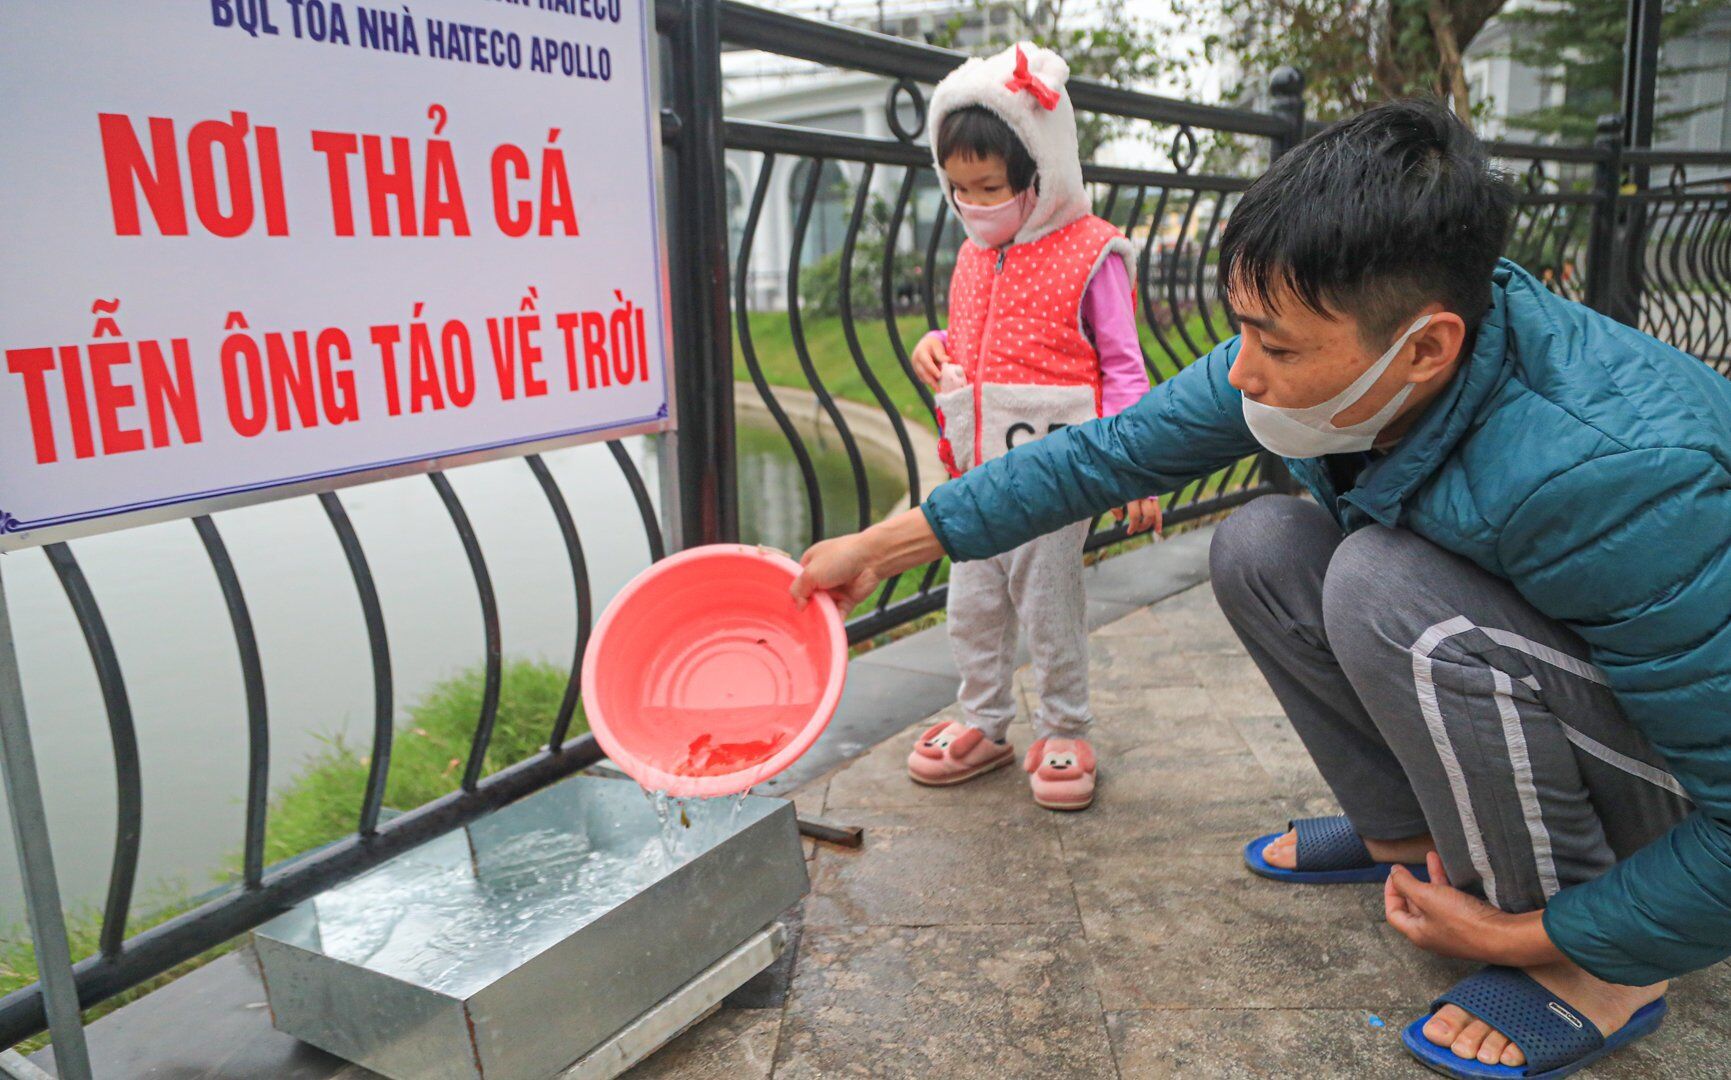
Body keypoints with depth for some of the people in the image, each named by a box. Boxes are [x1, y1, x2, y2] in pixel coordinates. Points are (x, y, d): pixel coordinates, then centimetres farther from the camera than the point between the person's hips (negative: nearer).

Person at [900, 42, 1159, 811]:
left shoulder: (1090, 255, -8)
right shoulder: (974, 256, 12)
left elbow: (1122, 367, -7)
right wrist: (936, 347, 2)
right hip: (976, 468, 7)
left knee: (1048, 604, 3)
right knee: (972, 605, 13)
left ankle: (1063, 734, 22)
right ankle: (983, 725, 30)